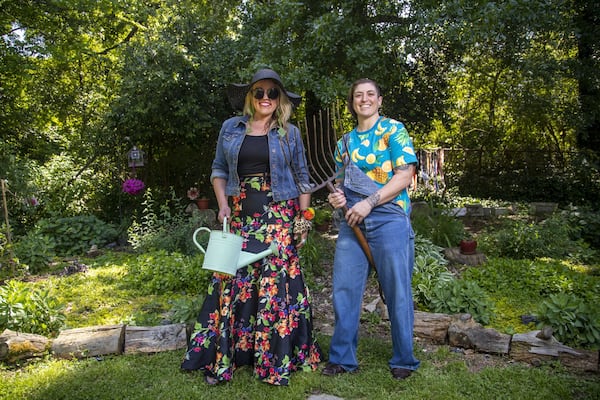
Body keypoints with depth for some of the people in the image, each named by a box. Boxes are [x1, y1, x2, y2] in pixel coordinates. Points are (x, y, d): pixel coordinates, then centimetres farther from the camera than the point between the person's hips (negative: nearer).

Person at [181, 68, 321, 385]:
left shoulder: (289, 133, 7)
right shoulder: (231, 128, 9)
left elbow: (302, 179, 8)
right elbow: (219, 169, 13)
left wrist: (304, 219, 2)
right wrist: (222, 203, -2)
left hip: (279, 218, -1)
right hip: (239, 217, 2)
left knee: (275, 282, -3)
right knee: (233, 280, 0)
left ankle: (275, 360, 10)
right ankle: (222, 358, 11)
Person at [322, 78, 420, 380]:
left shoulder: (393, 130, 2)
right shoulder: (345, 141, 17)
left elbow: (405, 175, -8)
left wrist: (369, 202, -16)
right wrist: (336, 196, 1)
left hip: (389, 219, -5)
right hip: (352, 222, 5)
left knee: (396, 291, 2)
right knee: (344, 288, 5)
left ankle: (403, 360, 19)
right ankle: (342, 358, 19)